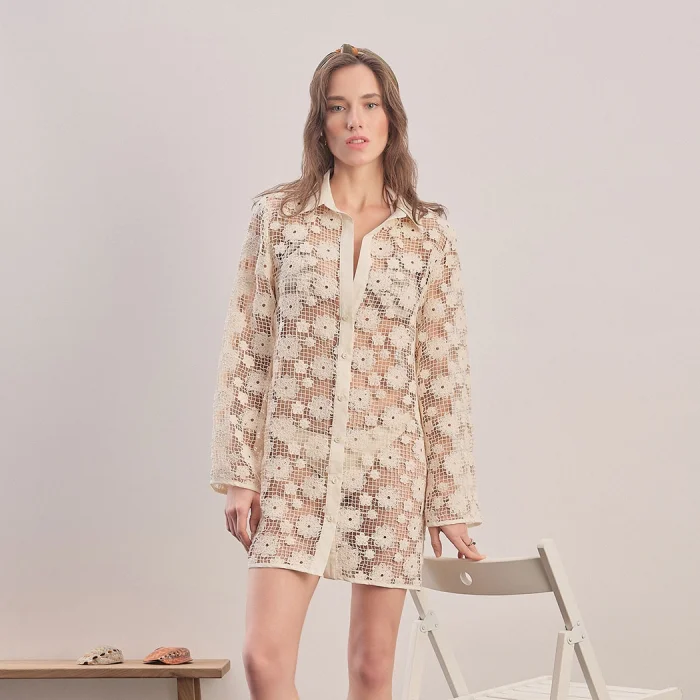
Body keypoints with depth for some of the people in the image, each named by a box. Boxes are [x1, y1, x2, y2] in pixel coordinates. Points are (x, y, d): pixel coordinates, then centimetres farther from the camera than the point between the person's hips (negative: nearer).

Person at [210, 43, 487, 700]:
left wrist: (451, 502, 3)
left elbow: (445, 372, 3)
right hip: (293, 462, 0)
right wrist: (238, 473, -2)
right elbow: (245, 349, 3)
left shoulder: (429, 233, 3)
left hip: (390, 466, 0)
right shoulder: (277, 215, 2)